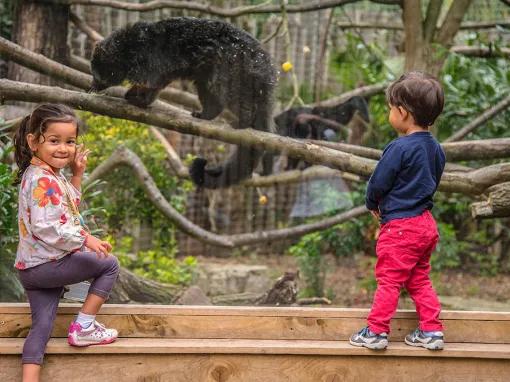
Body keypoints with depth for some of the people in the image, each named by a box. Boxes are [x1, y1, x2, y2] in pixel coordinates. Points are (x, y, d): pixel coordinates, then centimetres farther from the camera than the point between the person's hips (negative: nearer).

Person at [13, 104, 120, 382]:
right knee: (109, 265, 2)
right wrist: (85, 239, -25)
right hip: (46, 265, -9)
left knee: (42, 327, 4)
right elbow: (44, 227, -27)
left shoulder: (51, 175, 13)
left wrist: (77, 174, 18)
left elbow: (69, 205, 30)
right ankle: (83, 327, 3)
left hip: (34, 267, 9)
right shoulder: (42, 181, -20)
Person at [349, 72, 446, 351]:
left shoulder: (399, 148, -19)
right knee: (419, 281, 17)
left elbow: (378, 183, -14)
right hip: (425, 223, 8)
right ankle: (431, 331, 18)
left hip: (399, 226, -8)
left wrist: (373, 205, 8)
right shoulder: (435, 149, 6)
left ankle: (376, 332, 6)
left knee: (388, 280, 0)